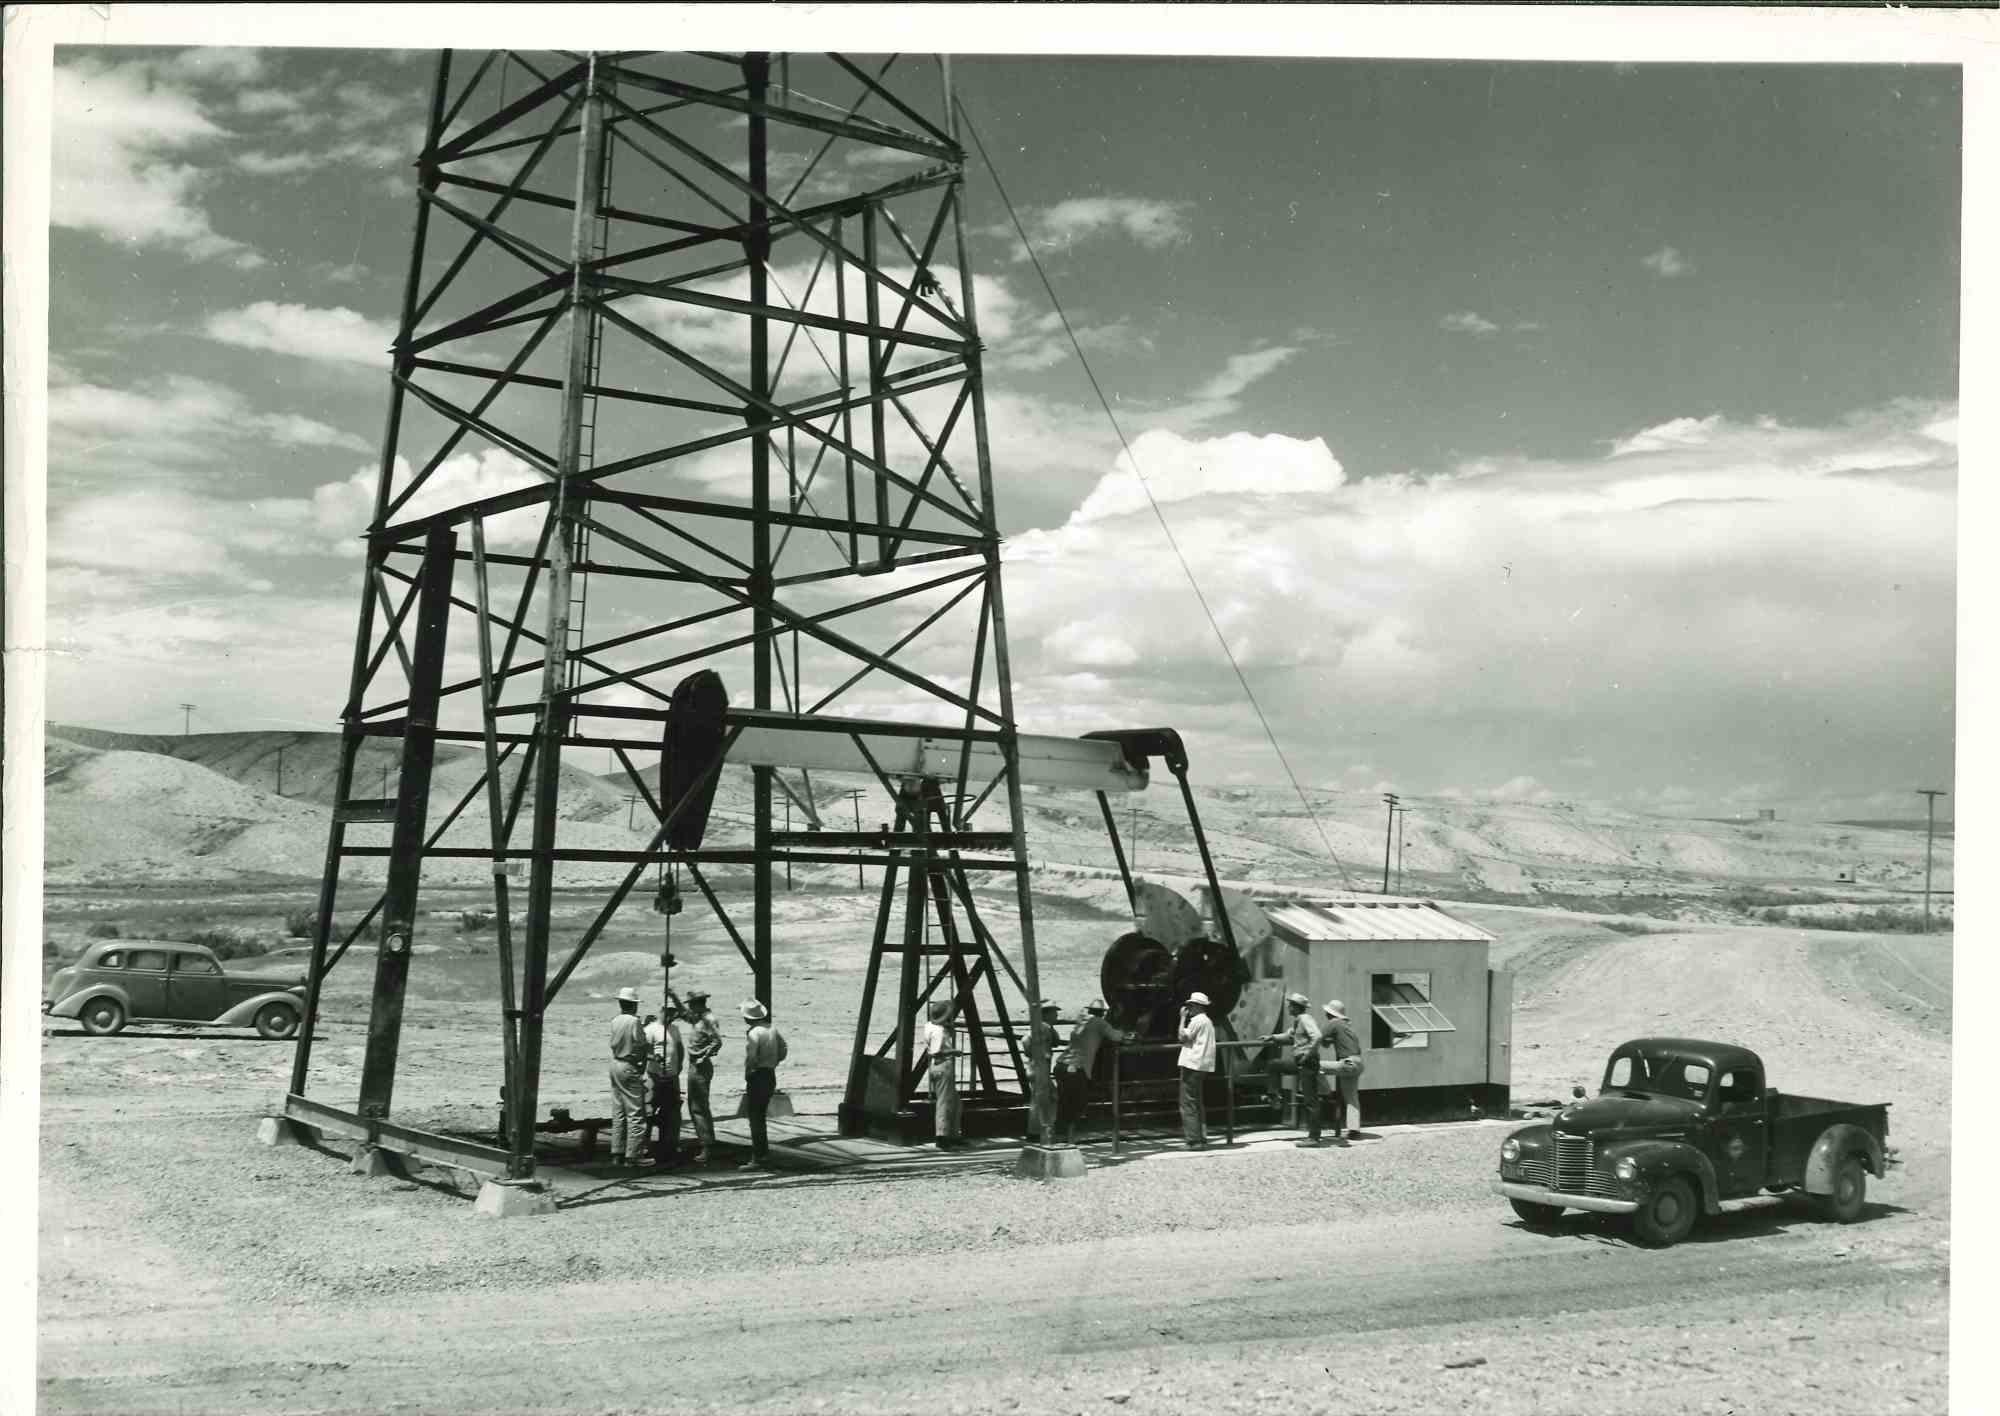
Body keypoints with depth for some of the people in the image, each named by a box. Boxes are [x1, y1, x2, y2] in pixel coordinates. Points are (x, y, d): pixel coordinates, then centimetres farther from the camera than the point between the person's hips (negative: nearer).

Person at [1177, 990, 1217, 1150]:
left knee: (1188, 1104, -8)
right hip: (1203, 1066, 10)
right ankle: (1201, 1138, 17)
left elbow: (1183, 1037, -16)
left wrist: (1183, 1018, -8)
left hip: (1192, 1065, -10)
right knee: (1196, 1103, 17)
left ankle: (1194, 1139, -12)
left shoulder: (1197, 1020, -11)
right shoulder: (1208, 1021, 19)